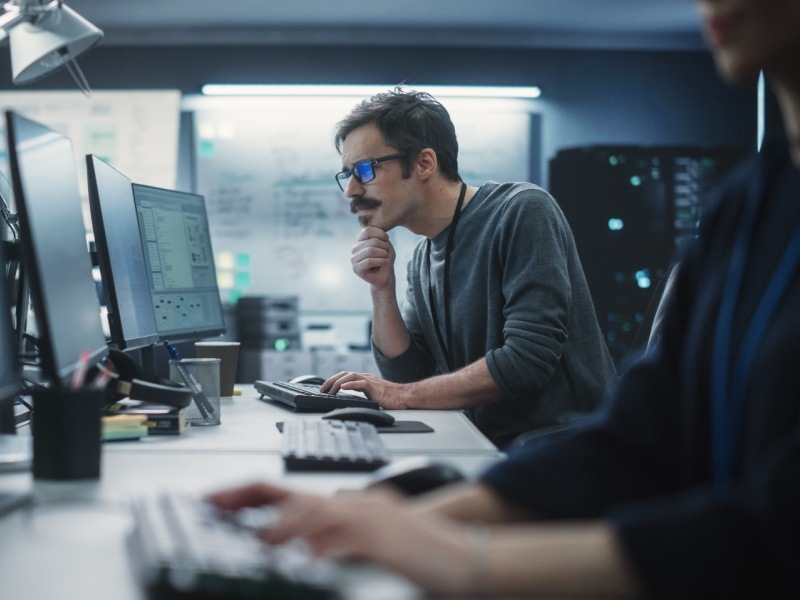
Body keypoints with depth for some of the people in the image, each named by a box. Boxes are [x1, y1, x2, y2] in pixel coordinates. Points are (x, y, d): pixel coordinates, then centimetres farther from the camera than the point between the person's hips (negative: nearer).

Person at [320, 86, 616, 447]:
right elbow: (407, 374, 11)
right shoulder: (423, 260, 12)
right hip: (490, 446, 7)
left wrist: (403, 395, -15)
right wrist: (382, 289, -2)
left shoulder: (523, 211, -12)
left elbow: (528, 358, -20)